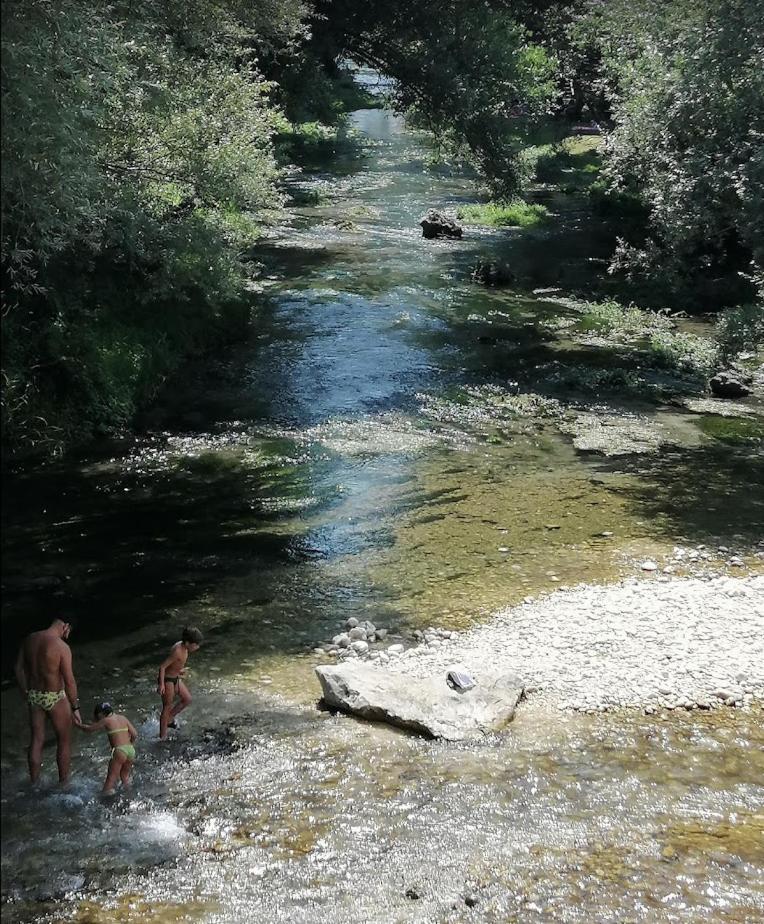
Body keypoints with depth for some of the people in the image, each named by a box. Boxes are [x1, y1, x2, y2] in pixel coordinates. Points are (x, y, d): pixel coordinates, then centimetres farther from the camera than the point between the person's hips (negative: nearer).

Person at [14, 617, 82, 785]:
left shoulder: (29, 639, -2)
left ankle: (34, 784, 27)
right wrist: (75, 708, -11)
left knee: (36, 741, 17)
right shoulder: (62, 647, -21)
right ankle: (63, 783, 23)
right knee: (64, 742, 14)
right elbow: (69, 681, -20)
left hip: (34, 696, 5)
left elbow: (19, 669, 7)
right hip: (55, 698, -5)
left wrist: (27, 695, 17)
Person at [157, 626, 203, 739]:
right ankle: (163, 737, 14)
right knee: (167, 707, 2)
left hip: (176, 679, 9)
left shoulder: (184, 647, -3)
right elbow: (162, 666, -28)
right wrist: (161, 684, -29)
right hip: (167, 680, -9)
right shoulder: (177, 651, -30)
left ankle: (169, 720, 31)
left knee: (187, 699, 16)